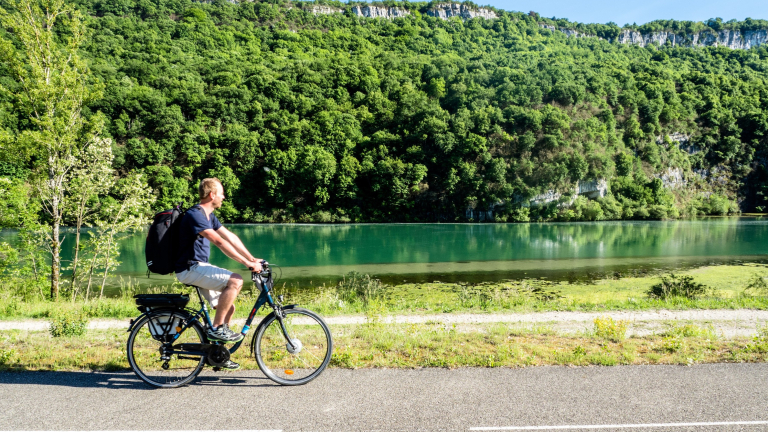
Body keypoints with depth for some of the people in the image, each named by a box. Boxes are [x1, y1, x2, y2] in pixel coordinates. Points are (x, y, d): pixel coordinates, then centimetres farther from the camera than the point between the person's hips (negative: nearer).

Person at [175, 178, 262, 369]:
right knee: (235, 281, -25)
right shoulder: (195, 215, -19)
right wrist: (247, 263, -29)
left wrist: (252, 259, 4)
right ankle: (216, 329, -15)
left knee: (228, 307, 7)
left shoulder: (209, 215, 13)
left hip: (200, 267, 10)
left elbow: (231, 237, 12)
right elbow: (219, 242, -28)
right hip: (190, 269, -10)